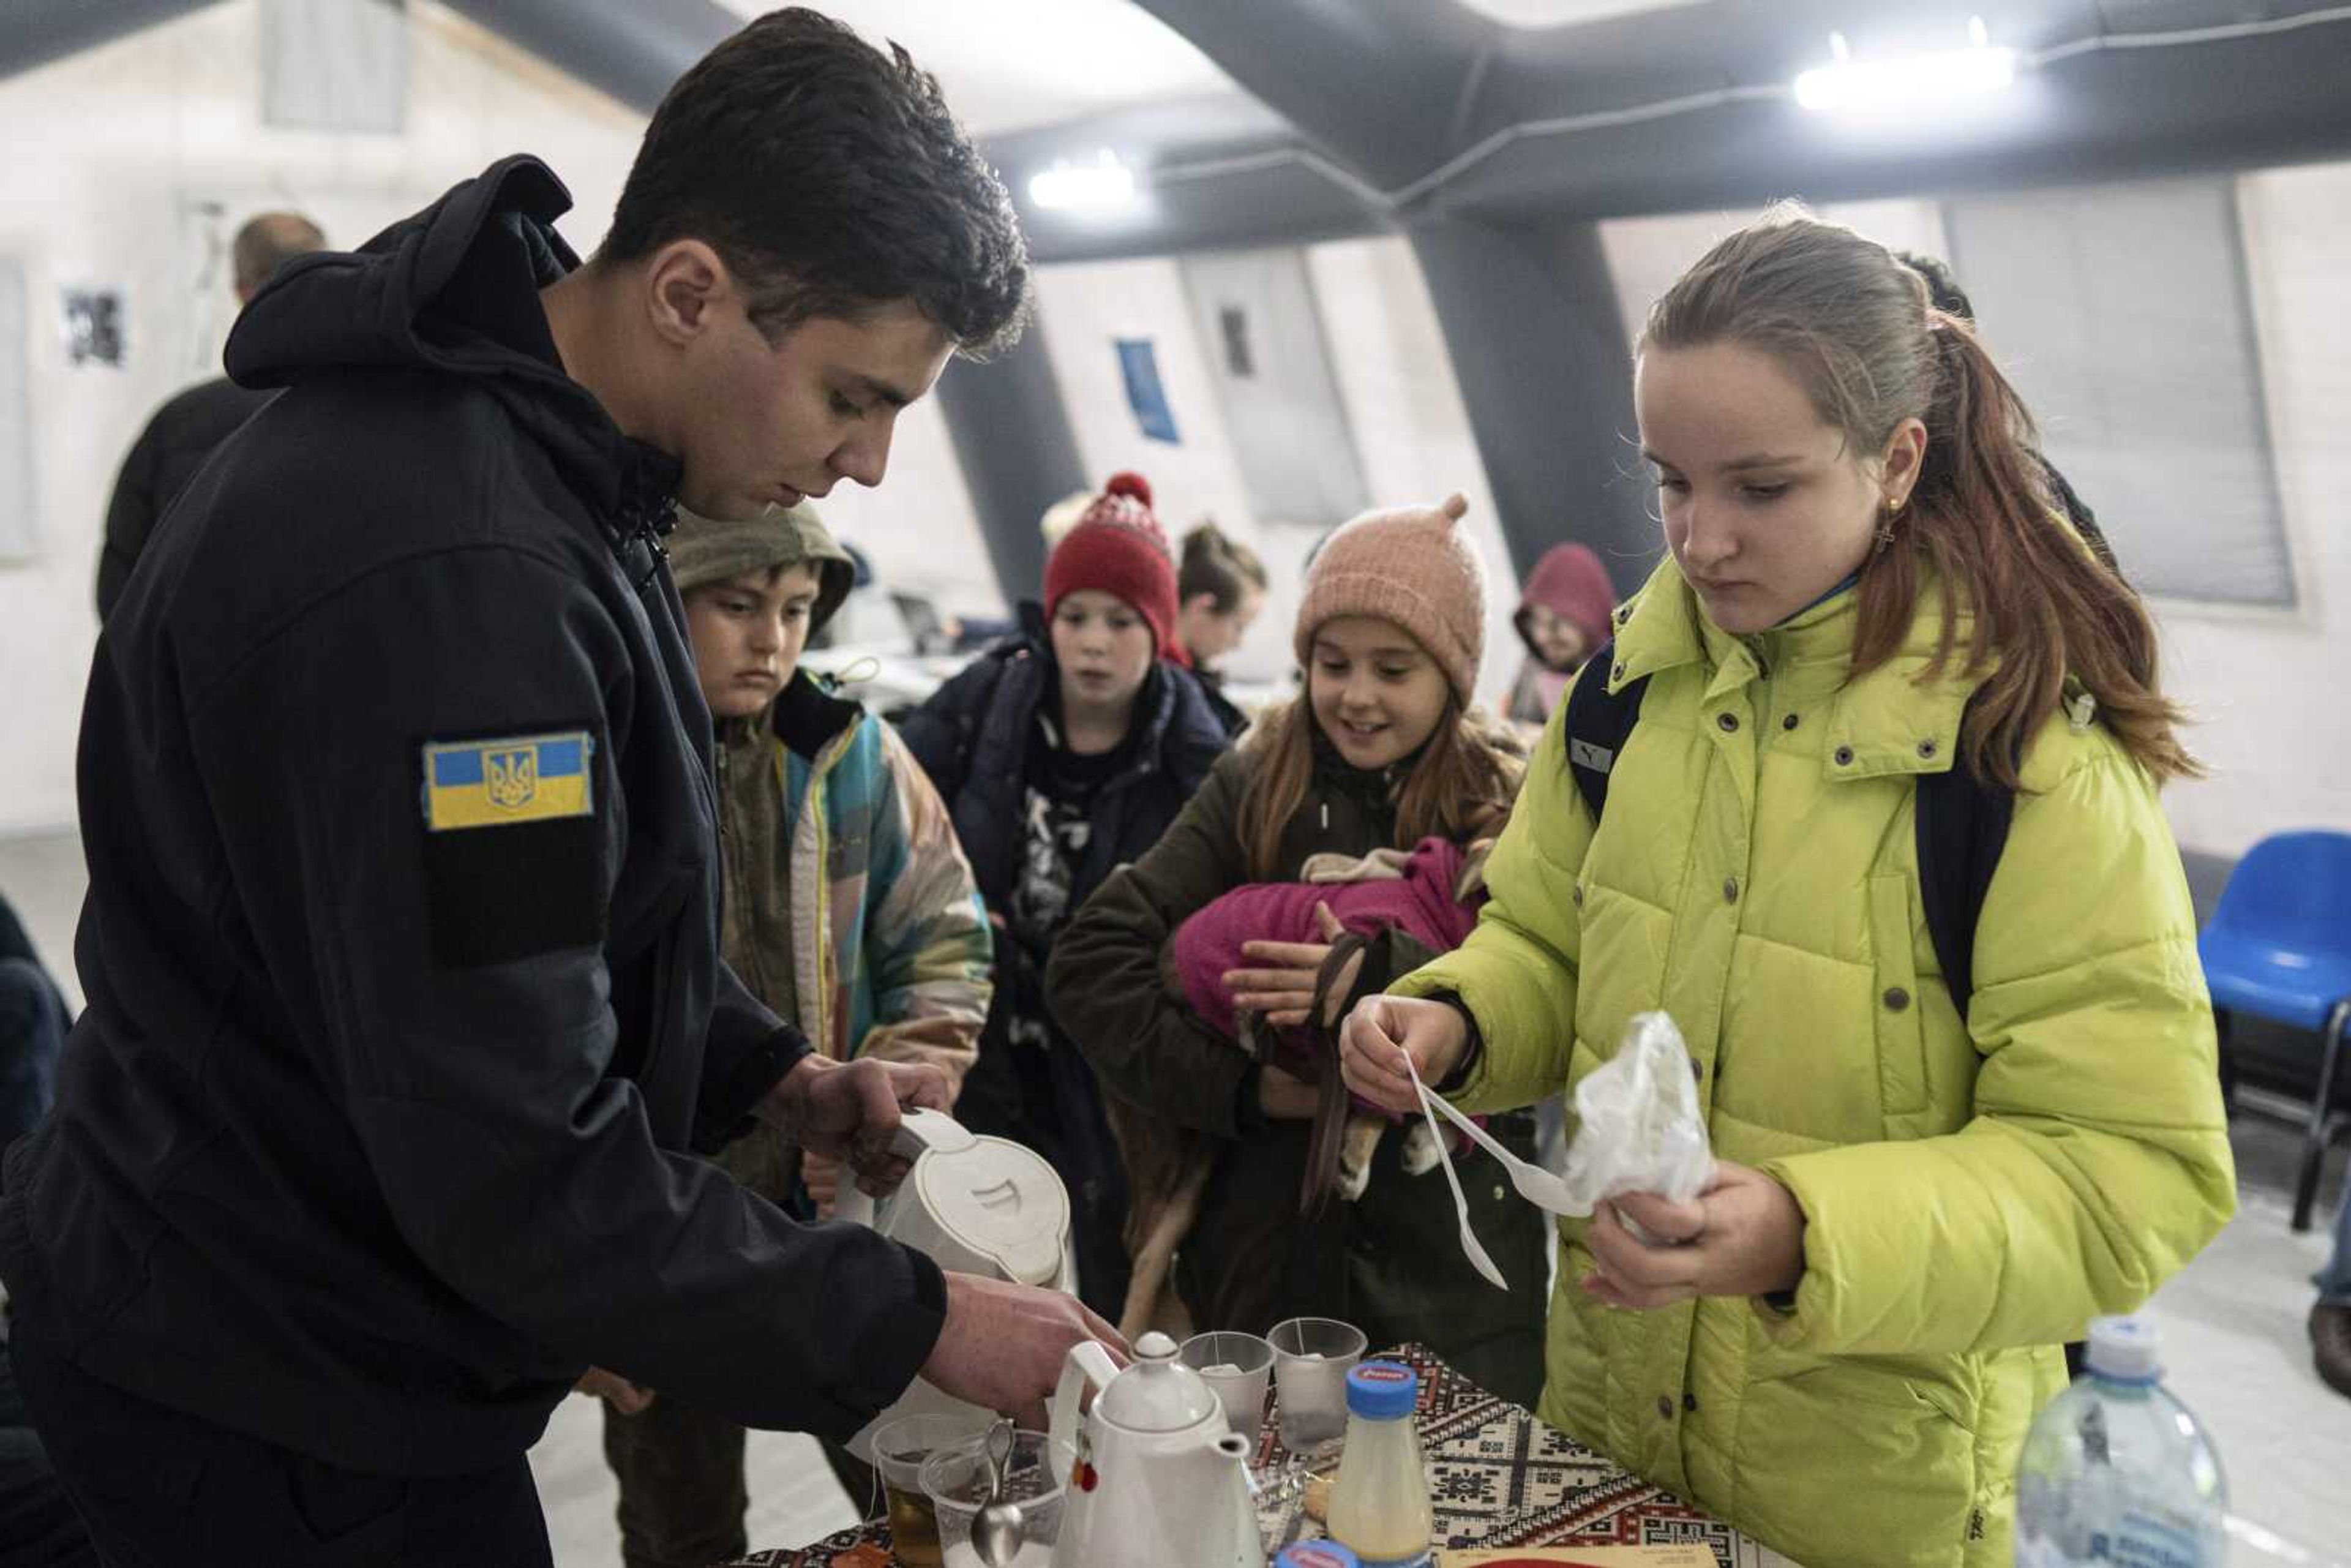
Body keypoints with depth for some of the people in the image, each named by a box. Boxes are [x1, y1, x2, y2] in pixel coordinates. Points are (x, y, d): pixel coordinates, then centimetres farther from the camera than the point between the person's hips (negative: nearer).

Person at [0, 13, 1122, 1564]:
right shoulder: (439, 570, -31)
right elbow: (517, 1166, -29)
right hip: (285, 1421, -9)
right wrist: (915, 1321, -20)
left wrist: (775, 1073, 0)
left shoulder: (533, 450, 1)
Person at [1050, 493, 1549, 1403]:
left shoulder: (1509, 808, 1)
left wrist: (1383, 977, -26)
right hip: (1271, 1250, 1)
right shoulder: (1255, 789, 2)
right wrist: (1237, 1086, -13)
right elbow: (1089, 963, -4)